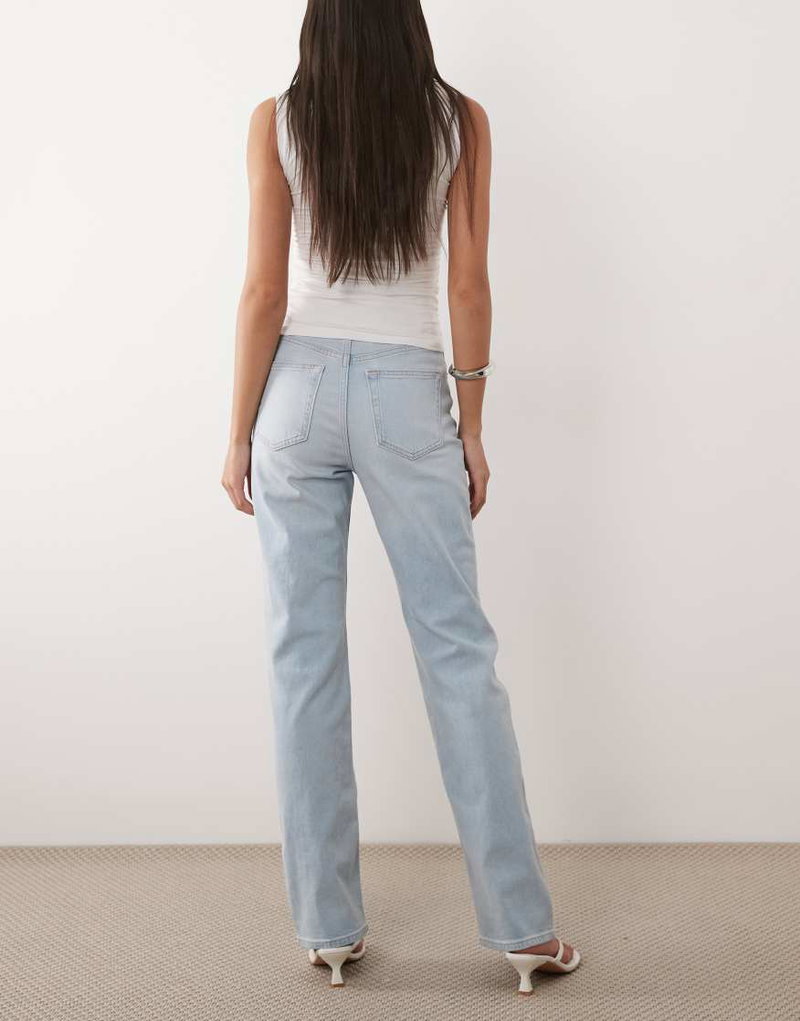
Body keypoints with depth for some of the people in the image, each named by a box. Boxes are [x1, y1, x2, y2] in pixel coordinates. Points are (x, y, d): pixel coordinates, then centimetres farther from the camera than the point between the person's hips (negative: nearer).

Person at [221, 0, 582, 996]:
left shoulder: (276, 121, 1)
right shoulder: (460, 119, 3)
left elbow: (264, 294, -3)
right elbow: (469, 287, 0)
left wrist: (240, 435, 3)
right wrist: (470, 430, 6)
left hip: (298, 392, 0)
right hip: (407, 396, 0)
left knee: (305, 655, 5)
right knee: (457, 648, 4)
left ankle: (328, 925, 12)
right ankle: (521, 923, 10)